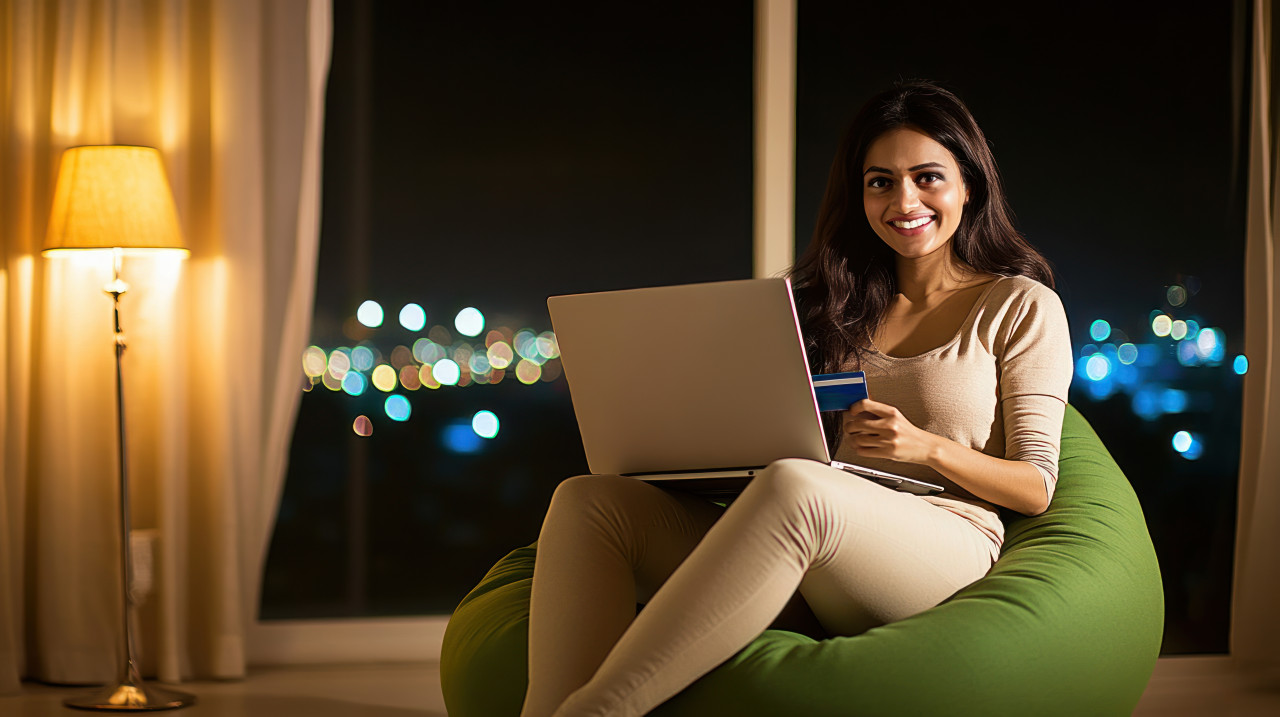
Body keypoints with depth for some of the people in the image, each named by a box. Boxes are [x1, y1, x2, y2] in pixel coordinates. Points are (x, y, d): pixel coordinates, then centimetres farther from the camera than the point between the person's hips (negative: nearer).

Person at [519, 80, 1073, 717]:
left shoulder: (1020, 306, 13)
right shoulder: (841, 305, 26)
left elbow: (1036, 489, 6)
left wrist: (927, 446, -12)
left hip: (945, 555, -5)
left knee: (791, 488, -39)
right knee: (589, 501, -18)